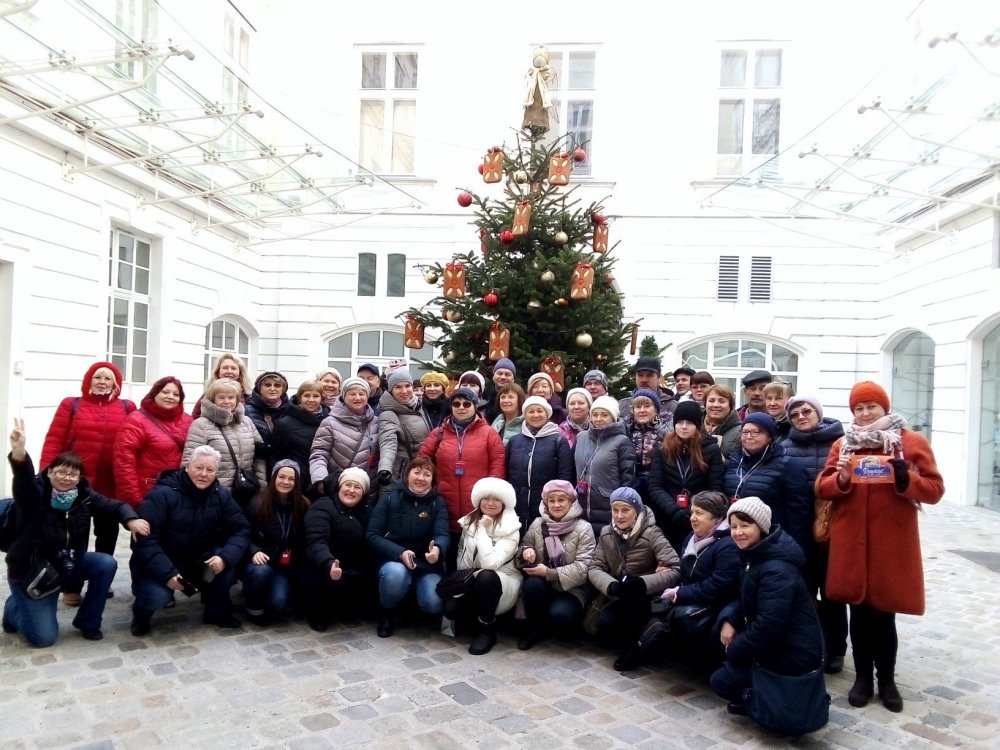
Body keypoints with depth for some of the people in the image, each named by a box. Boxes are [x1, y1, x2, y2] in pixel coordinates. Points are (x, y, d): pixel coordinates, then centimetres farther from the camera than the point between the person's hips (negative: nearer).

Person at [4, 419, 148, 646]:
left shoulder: (84, 495, -7)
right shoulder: (35, 494, -22)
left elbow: (114, 506, -5)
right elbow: (24, 482, -44)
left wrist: (130, 519, -30)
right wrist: (19, 455, -66)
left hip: (66, 564, 5)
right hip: (30, 571, -5)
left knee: (106, 563, -18)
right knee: (44, 637, -8)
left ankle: (87, 621, 4)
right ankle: (15, 608, 26)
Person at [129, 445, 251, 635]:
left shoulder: (221, 494, -6)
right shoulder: (162, 493, -20)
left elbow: (241, 529, -9)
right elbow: (145, 539, -24)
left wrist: (225, 557, -29)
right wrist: (167, 573, -33)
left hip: (198, 559, 4)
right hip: (159, 563, -4)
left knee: (228, 559, -22)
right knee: (158, 595, -31)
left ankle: (217, 612, 1)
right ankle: (141, 614, 8)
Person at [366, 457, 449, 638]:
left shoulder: (437, 502, 3)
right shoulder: (390, 499, 0)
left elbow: (443, 534, -12)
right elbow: (372, 536, -6)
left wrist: (437, 549, -37)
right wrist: (400, 553, -23)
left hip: (427, 565, 1)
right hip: (392, 560, -1)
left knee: (434, 603, -25)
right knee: (396, 572, -36)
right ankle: (387, 611, -3)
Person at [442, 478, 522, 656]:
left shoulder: (510, 530, -16)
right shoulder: (469, 522, 0)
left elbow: (490, 563, -30)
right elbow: (461, 552, 11)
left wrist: (482, 530, -24)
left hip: (503, 583, -4)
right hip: (473, 582, 4)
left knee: (485, 576, -38)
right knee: (451, 607, -25)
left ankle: (487, 632, -17)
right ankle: (479, 617, 10)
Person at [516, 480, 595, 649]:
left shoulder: (583, 528, -8)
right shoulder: (537, 524, 3)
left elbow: (583, 567, -14)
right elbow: (523, 546, 12)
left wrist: (550, 573, -22)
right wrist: (525, 551, -14)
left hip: (572, 588, -3)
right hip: (543, 585, 3)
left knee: (559, 615, -33)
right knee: (532, 584, -32)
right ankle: (534, 626, -3)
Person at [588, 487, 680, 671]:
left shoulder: (651, 533, -15)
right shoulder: (606, 534, 0)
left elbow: (675, 570, -22)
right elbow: (595, 568, -4)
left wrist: (641, 583, -35)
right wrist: (612, 586, -26)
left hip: (647, 597, -3)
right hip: (622, 598, 3)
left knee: (635, 597, -35)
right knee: (605, 625, -26)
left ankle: (634, 648, -8)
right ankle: (629, 644, 8)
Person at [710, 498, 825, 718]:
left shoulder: (777, 571, -27)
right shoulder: (753, 556, 4)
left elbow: (768, 626, -29)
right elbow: (746, 599, 13)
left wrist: (734, 650, -14)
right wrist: (729, 619, -8)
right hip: (774, 643, 9)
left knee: (720, 681, -3)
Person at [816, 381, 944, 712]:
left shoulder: (914, 443, 2)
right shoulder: (842, 444, 8)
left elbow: (934, 489, -1)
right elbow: (822, 488, 6)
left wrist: (906, 479, -20)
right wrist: (841, 479, -15)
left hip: (892, 542, -2)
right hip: (851, 541, 2)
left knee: (884, 612, 5)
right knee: (859, 610, 9)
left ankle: (887, 680, 23)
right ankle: (863, 677, 23)